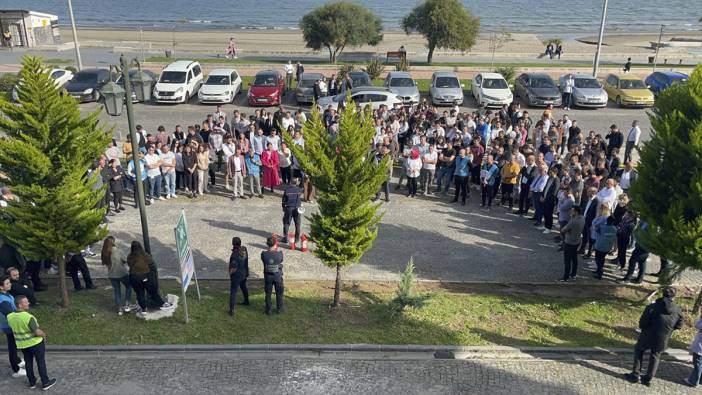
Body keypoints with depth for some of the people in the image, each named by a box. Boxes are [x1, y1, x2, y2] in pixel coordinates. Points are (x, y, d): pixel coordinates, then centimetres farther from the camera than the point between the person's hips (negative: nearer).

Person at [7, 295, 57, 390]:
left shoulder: (10, 317, -9)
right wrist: (43, 334, -7)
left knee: (28, 362, 20)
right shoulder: (28, 317, -29)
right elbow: (38, 332, -27)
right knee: (41, 362, 9)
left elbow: (14, 328, 8)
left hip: (22, 344, 6)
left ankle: (32, 382, 32)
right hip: (35, 343, -6)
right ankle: (45, 383, 18)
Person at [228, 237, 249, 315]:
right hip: (244, 273, 7)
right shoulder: (244, 249, -9)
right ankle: (246, 301, 49)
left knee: (233, 292, 1)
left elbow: (234, 268, -26)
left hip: (236, 275, -7)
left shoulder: (235, 254, -31)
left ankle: (232, 310, 2)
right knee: (243, 287, 30)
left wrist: (230, 272, -10)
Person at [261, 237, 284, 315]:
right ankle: (279, 309, 33)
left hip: (268, 277, 1)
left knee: (268, 294, 18)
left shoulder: (264, 254, -21)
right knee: (279, 293, 20)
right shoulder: (279, 254, -23)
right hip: (278, 277, -1)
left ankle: (268, 310, 29)